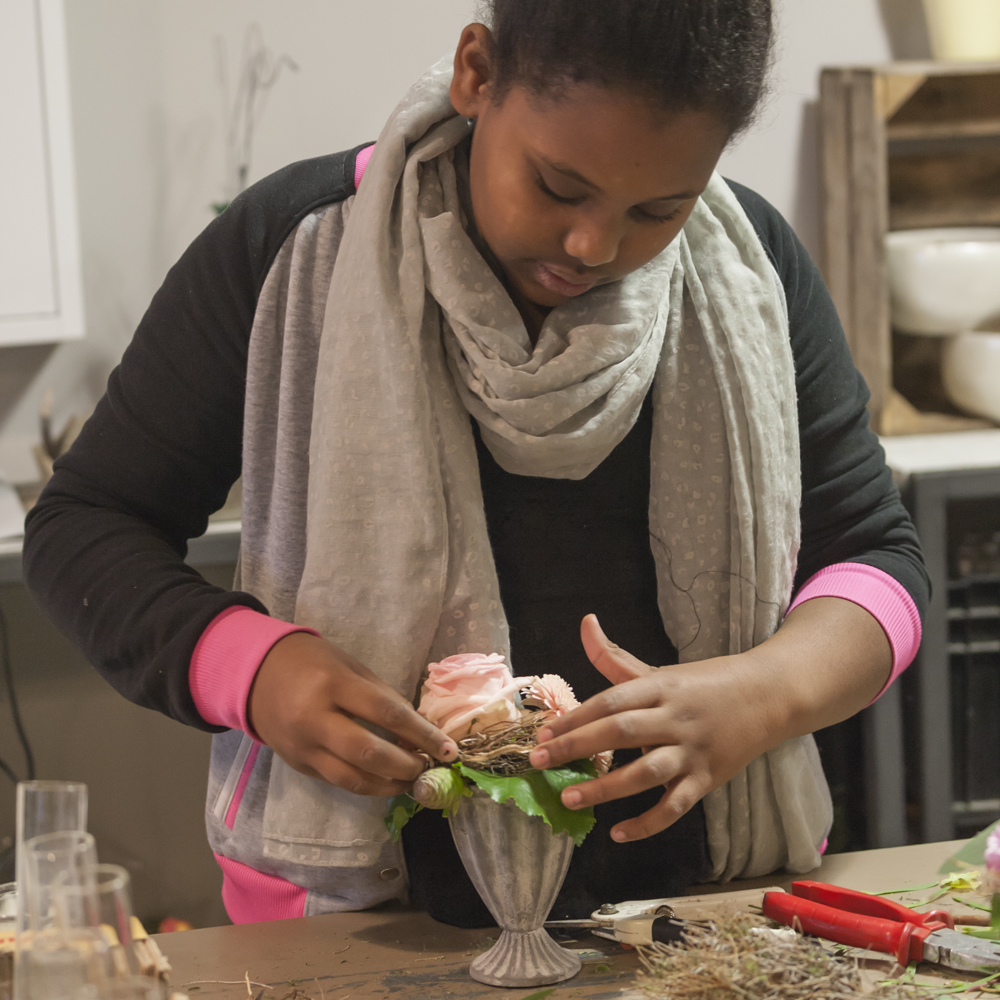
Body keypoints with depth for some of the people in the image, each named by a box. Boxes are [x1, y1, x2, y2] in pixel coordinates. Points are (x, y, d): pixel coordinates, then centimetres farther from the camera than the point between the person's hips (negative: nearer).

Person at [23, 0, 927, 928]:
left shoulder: (752, 265, 2)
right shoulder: (293, 252, -6)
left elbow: (876, 552, 6)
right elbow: (82, 528, 0)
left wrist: (758, 701, -17)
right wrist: (253, 670, -20)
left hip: (699, 885, 2)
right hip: (359, 910, -1)